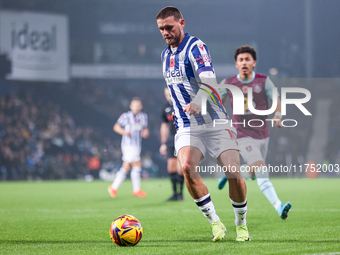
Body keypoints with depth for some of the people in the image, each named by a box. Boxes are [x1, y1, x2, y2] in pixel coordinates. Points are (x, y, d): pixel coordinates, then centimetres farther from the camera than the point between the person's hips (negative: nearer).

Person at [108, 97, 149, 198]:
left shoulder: (144, 117, 13)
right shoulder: (126, 116, -5)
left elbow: (145, 129, 24)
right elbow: (116, 127, 0)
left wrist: (145, 133, 1)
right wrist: (124, 132, -17)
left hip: (137, 145, 7)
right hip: (128, 144, -7)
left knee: (126, 167, 8)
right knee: (137, 165, -11)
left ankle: (114, 188, 17)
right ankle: (136, 190, -3)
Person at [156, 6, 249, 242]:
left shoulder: (195, 47, -10)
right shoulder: (166, 55, 13)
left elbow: (209, 81, -25)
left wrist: (197, 103, -43)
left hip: (215, 123, -5)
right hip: (187, 127, 5)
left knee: (234, 174, -12)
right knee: (187, 167, -24)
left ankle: (241, 224, 13)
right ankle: (215, 223, -12)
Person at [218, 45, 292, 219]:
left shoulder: (264, 81, -3)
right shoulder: (228, 84, -2)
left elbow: (277, 101, -7)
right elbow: (219, 103, 13)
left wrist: (277, 116, -26)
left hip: (263, 135, 3)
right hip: (243, 136, -3)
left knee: (252, 173, 16)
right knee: (261, 172, -19)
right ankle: (278, 207, -31)